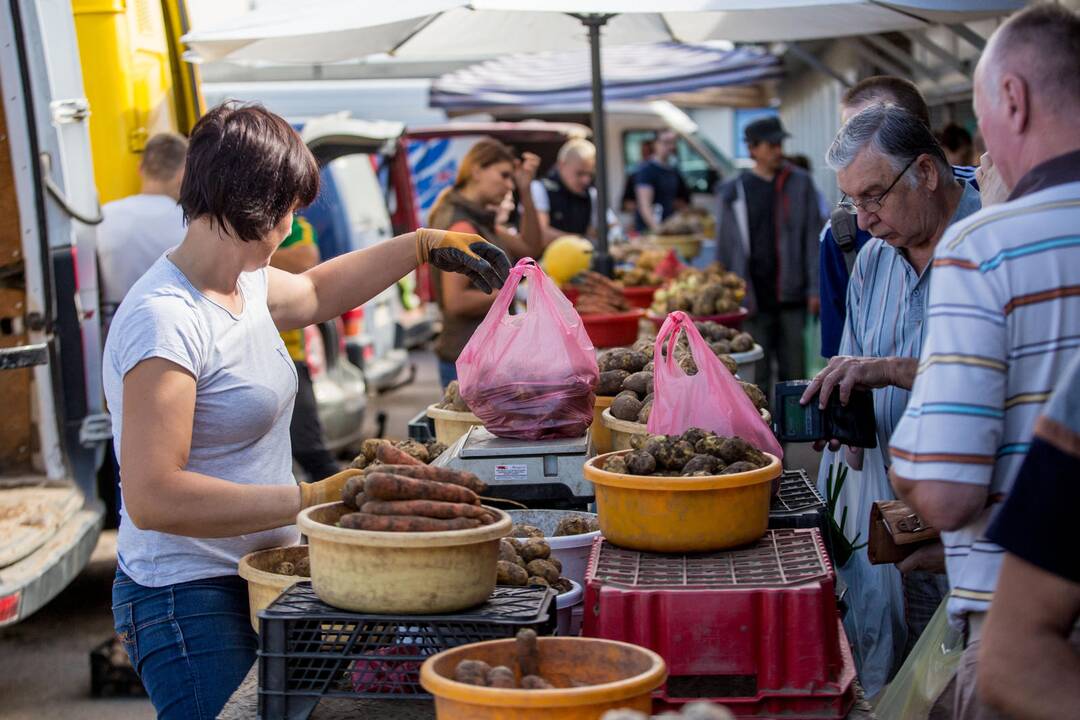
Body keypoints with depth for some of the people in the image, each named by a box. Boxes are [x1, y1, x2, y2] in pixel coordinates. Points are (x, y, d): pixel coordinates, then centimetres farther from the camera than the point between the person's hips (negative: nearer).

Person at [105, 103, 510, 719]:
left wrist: (427, 246, 32)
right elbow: (152, 498, -27)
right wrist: (312, 500, -26)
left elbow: (314, 292, 33)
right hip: (193, 600, -9)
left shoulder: (244, 284, 8)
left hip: (257, 580, 9)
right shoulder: (165, 321, -21)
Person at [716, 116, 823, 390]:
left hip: (791, 296, 0)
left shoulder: (799, 184, 6)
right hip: (754, 299, 0)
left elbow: (813, 237, 5)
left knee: (794, 372, 4)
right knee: (757, 375, 2)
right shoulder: (734, 191, 5)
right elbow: (724, 248, 9)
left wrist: (814, 288, -1)